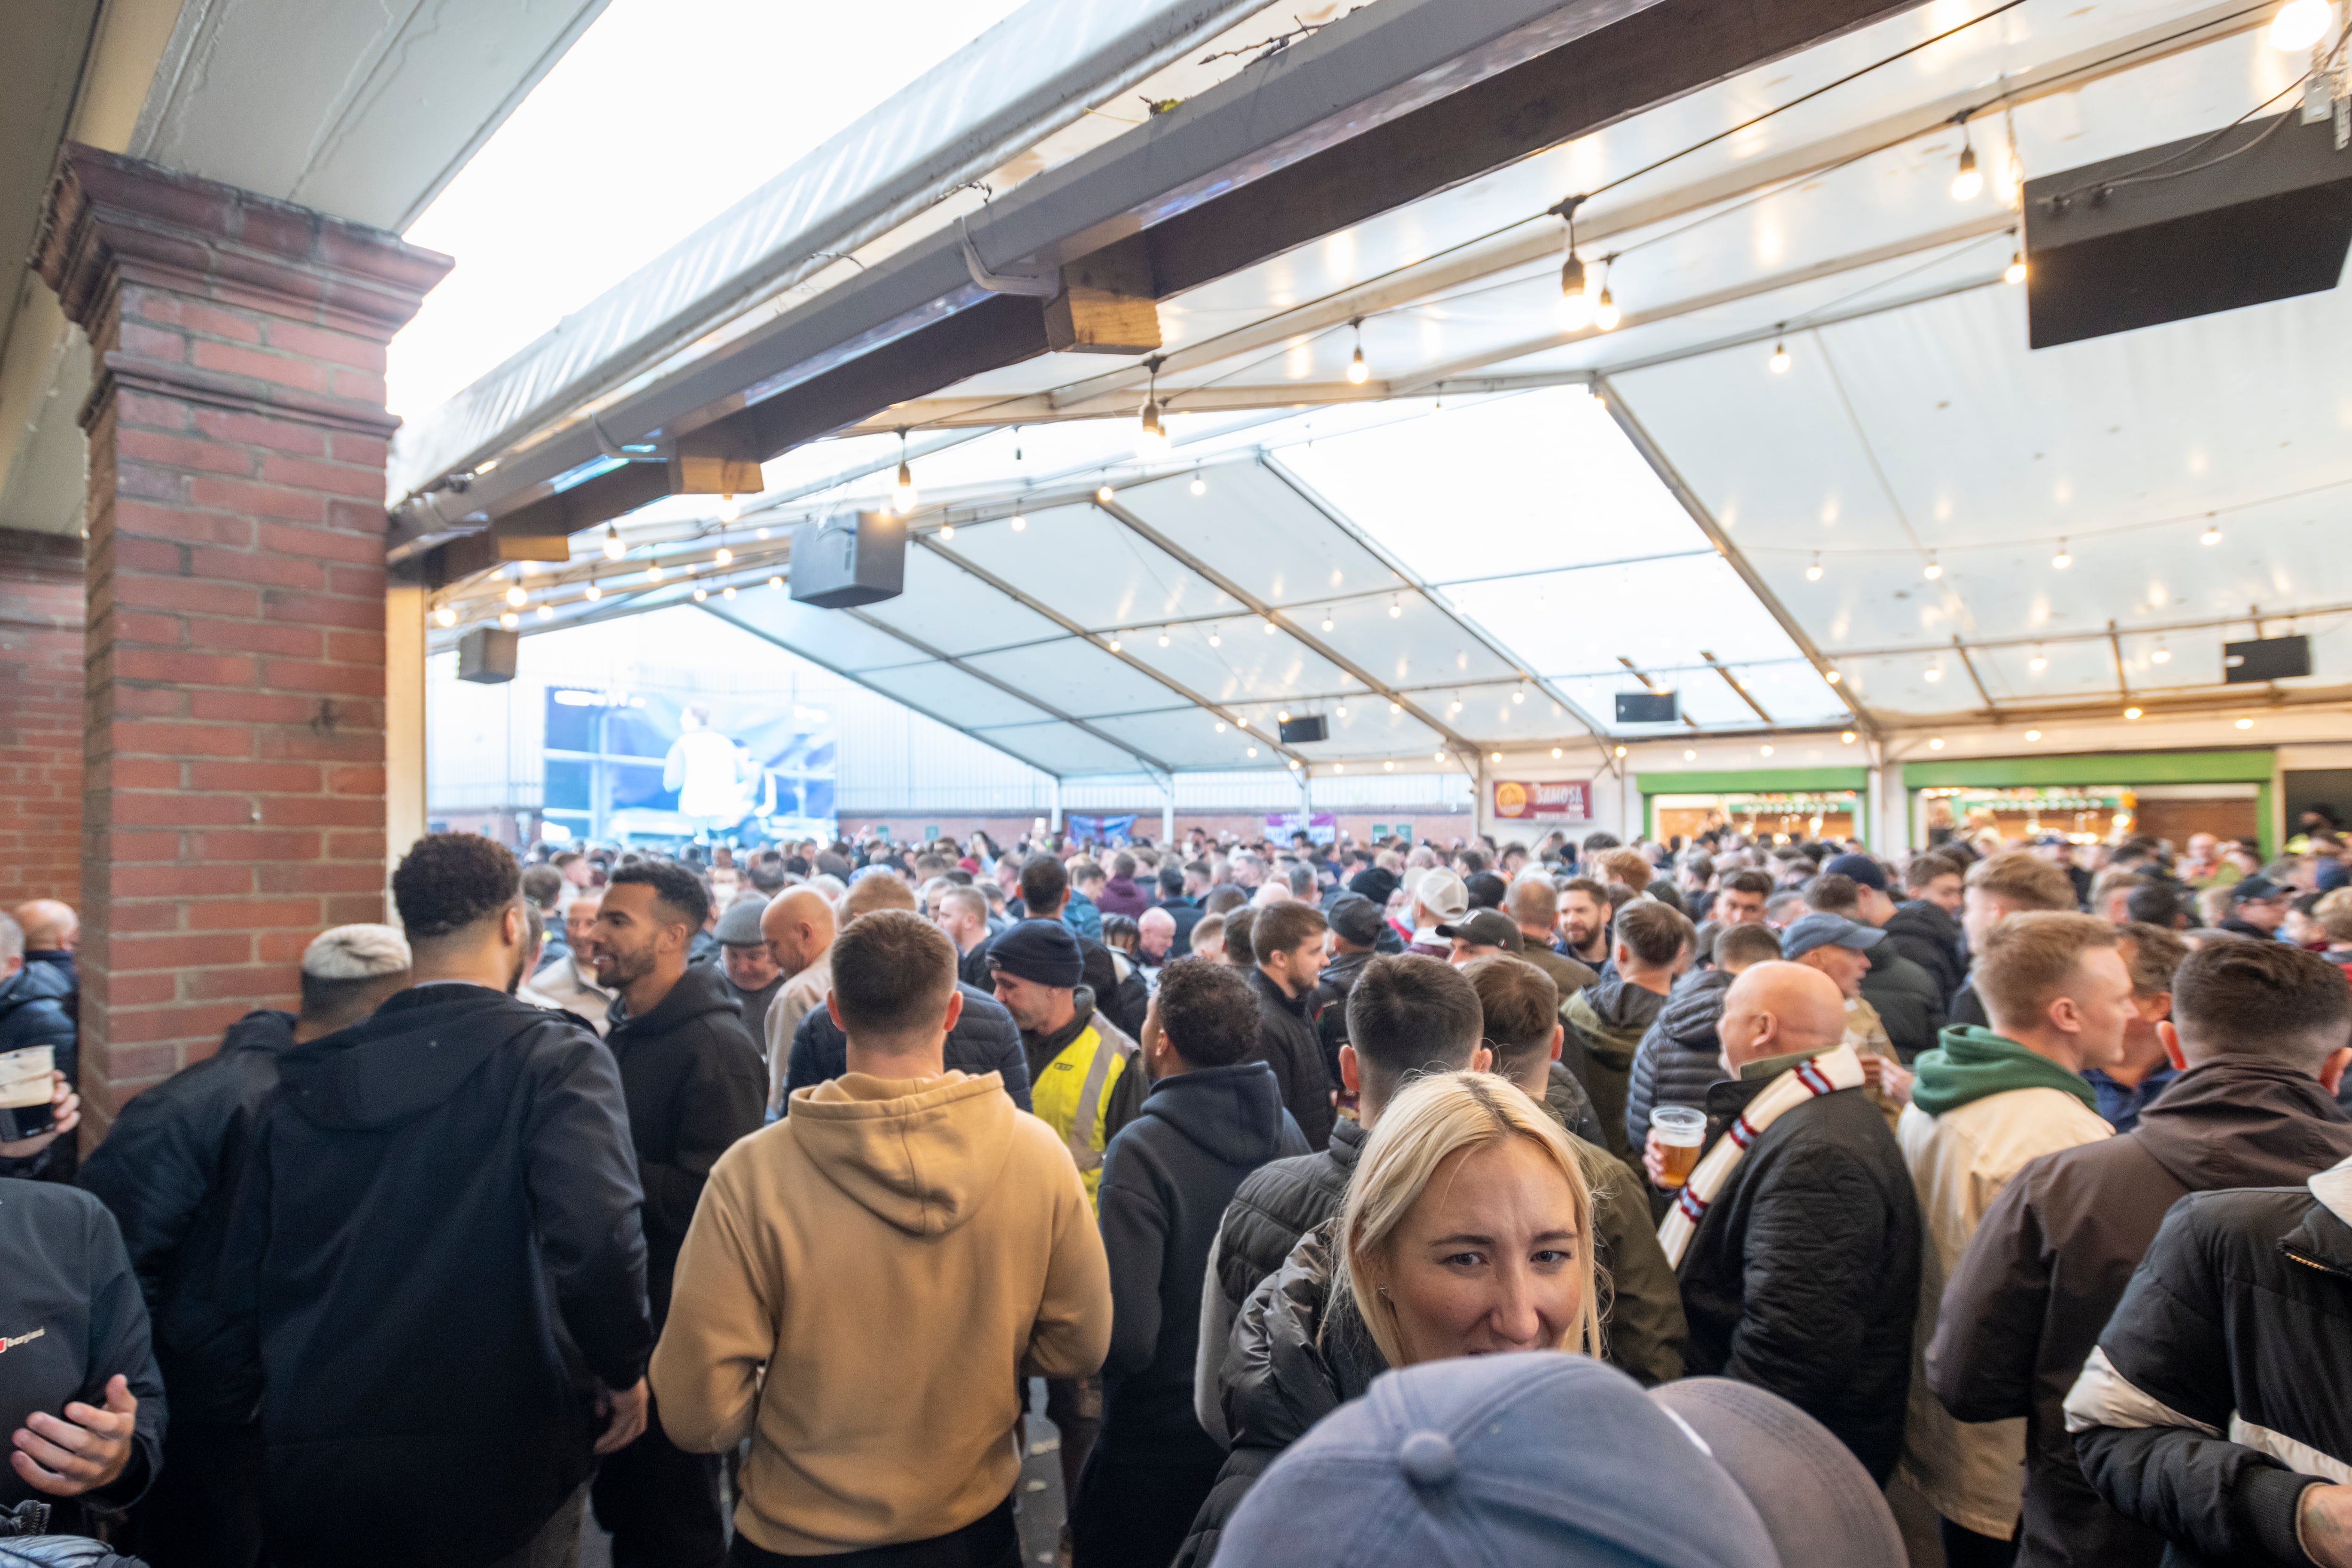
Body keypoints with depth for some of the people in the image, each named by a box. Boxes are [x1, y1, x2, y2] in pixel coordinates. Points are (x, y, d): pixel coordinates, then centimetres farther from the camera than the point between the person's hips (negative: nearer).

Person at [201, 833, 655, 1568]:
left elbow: (239, 1282, 6)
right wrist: (625, 1369, -10)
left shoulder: (307, 1079, 2)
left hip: (314, 1482, 4)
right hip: (498, 1477, -4)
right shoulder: (558, 1059, -14)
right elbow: (597, 1237, -27)